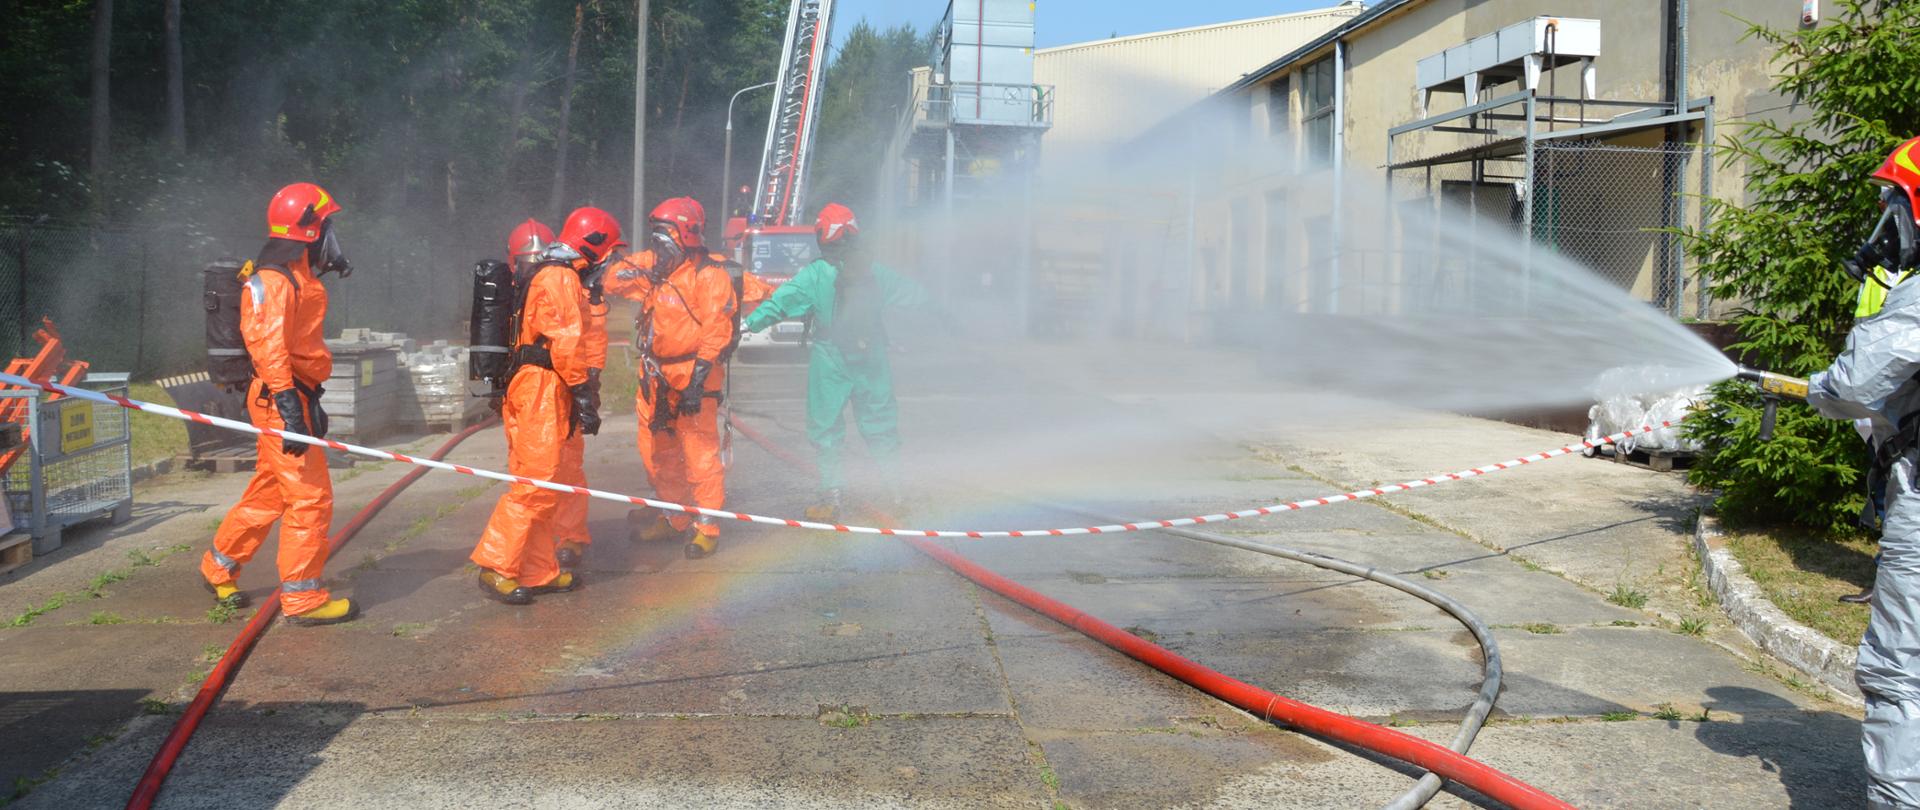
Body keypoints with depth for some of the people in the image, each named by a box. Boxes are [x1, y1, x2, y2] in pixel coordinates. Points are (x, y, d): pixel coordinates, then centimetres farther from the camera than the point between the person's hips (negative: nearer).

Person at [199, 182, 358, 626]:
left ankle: (219, 567, 35)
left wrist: (310, 402, 30)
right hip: (281, 397, -10)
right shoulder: (274, 280, -15)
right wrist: (289, 406, -34)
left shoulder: (296, 275, 17)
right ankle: (303, 597, -1)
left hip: (295, 395, 10)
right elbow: (269, 346, -26)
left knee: (269, 493, 20)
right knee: (310, 498, -8)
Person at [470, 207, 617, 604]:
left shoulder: (544, 275, 21)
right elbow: (567, 344, -19)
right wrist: (583, 398, -17)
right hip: (542, 391, -11)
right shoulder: (561, 279, -11)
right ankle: (496, 568, -6)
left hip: (526, 387, 11)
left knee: (544, 485, 13)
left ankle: (539, 572, 18)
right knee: (538, 483, -9)